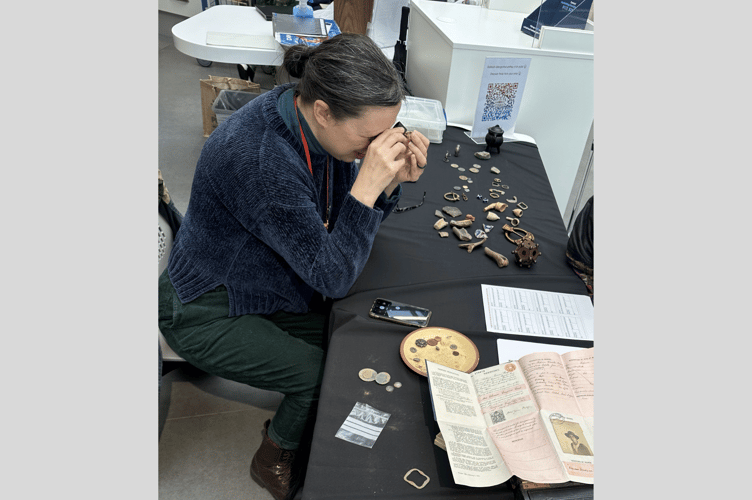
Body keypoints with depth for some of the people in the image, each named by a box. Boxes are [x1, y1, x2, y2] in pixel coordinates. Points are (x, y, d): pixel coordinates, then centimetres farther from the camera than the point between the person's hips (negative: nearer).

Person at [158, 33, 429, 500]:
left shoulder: (312, 122, -11)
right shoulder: (258, 155, -36)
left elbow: (347, 222, -1)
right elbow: (332, 275, -30)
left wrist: (392, 181, -18)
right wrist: (368, 181, -36)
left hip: (267, 282, 8)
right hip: (208, 312, -7)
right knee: (324, 375, -15)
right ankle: (275, 460, 19)